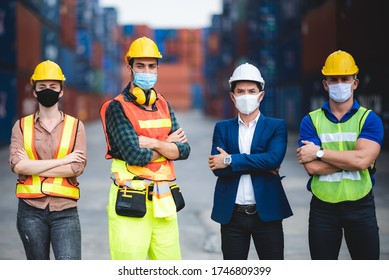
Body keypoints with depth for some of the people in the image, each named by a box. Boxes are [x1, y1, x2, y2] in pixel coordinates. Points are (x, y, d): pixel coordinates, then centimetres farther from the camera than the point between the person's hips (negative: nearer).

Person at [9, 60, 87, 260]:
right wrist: (62, 161, -10)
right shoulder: (22, 125, 6)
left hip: (65, 210, -1)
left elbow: (77, 167, -8)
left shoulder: (75, 125, 6)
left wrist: (32, 167, -9)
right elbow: (17, 165, -10)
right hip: (31, 210, 1)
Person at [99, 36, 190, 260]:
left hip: (164, 200, 6)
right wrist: (168, 145, 0)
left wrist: (154, 143, -10)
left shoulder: (163, 105, 15)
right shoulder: (117, 108, -4)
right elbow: (134, 155, -15)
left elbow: (184, 150, 6)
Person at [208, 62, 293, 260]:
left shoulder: (277, 126, 3)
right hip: (231, 214, 2)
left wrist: (230, 160, -16)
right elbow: (217, 167, -7)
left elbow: (274, 158, -16)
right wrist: (260, 165, -13)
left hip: (266, 212, -2)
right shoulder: (222, 128, 8)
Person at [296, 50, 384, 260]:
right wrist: (352, 158, -15)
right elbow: (312, 167, -12)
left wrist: (319, 152, -15)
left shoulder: (369, 119, -1)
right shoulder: (311, 121, 2)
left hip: (360, 206, -1)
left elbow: (363, 159, -19)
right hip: (323, 208, 1)